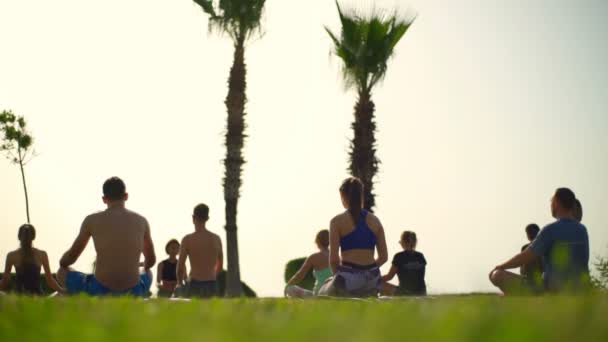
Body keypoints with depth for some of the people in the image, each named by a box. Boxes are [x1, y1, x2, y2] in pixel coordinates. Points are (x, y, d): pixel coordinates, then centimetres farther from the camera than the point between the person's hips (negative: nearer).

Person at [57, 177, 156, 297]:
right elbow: (151, 260, 20)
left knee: (62, 272, 25)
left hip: (100, 291, -2)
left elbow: (71, 256, 11)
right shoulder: (141, 221, 6)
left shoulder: (92, 220, 0)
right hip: (132, 293, 2)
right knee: (148, 273, 38)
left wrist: (63, 264, 36)